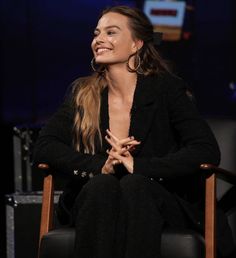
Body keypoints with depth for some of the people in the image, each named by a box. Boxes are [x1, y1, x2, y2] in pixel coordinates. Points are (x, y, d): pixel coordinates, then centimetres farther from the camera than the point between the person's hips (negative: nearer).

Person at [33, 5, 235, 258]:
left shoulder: (166, 88, 1)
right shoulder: (81, 93, 9)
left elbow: (207, 151, -11)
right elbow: (44, 147, -1)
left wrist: (137, 165, -21)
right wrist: (100, 166, -17)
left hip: (160, 203, -2)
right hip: (93, 200, 2)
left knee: (134, 186, -34)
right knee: (102, 185, -32)